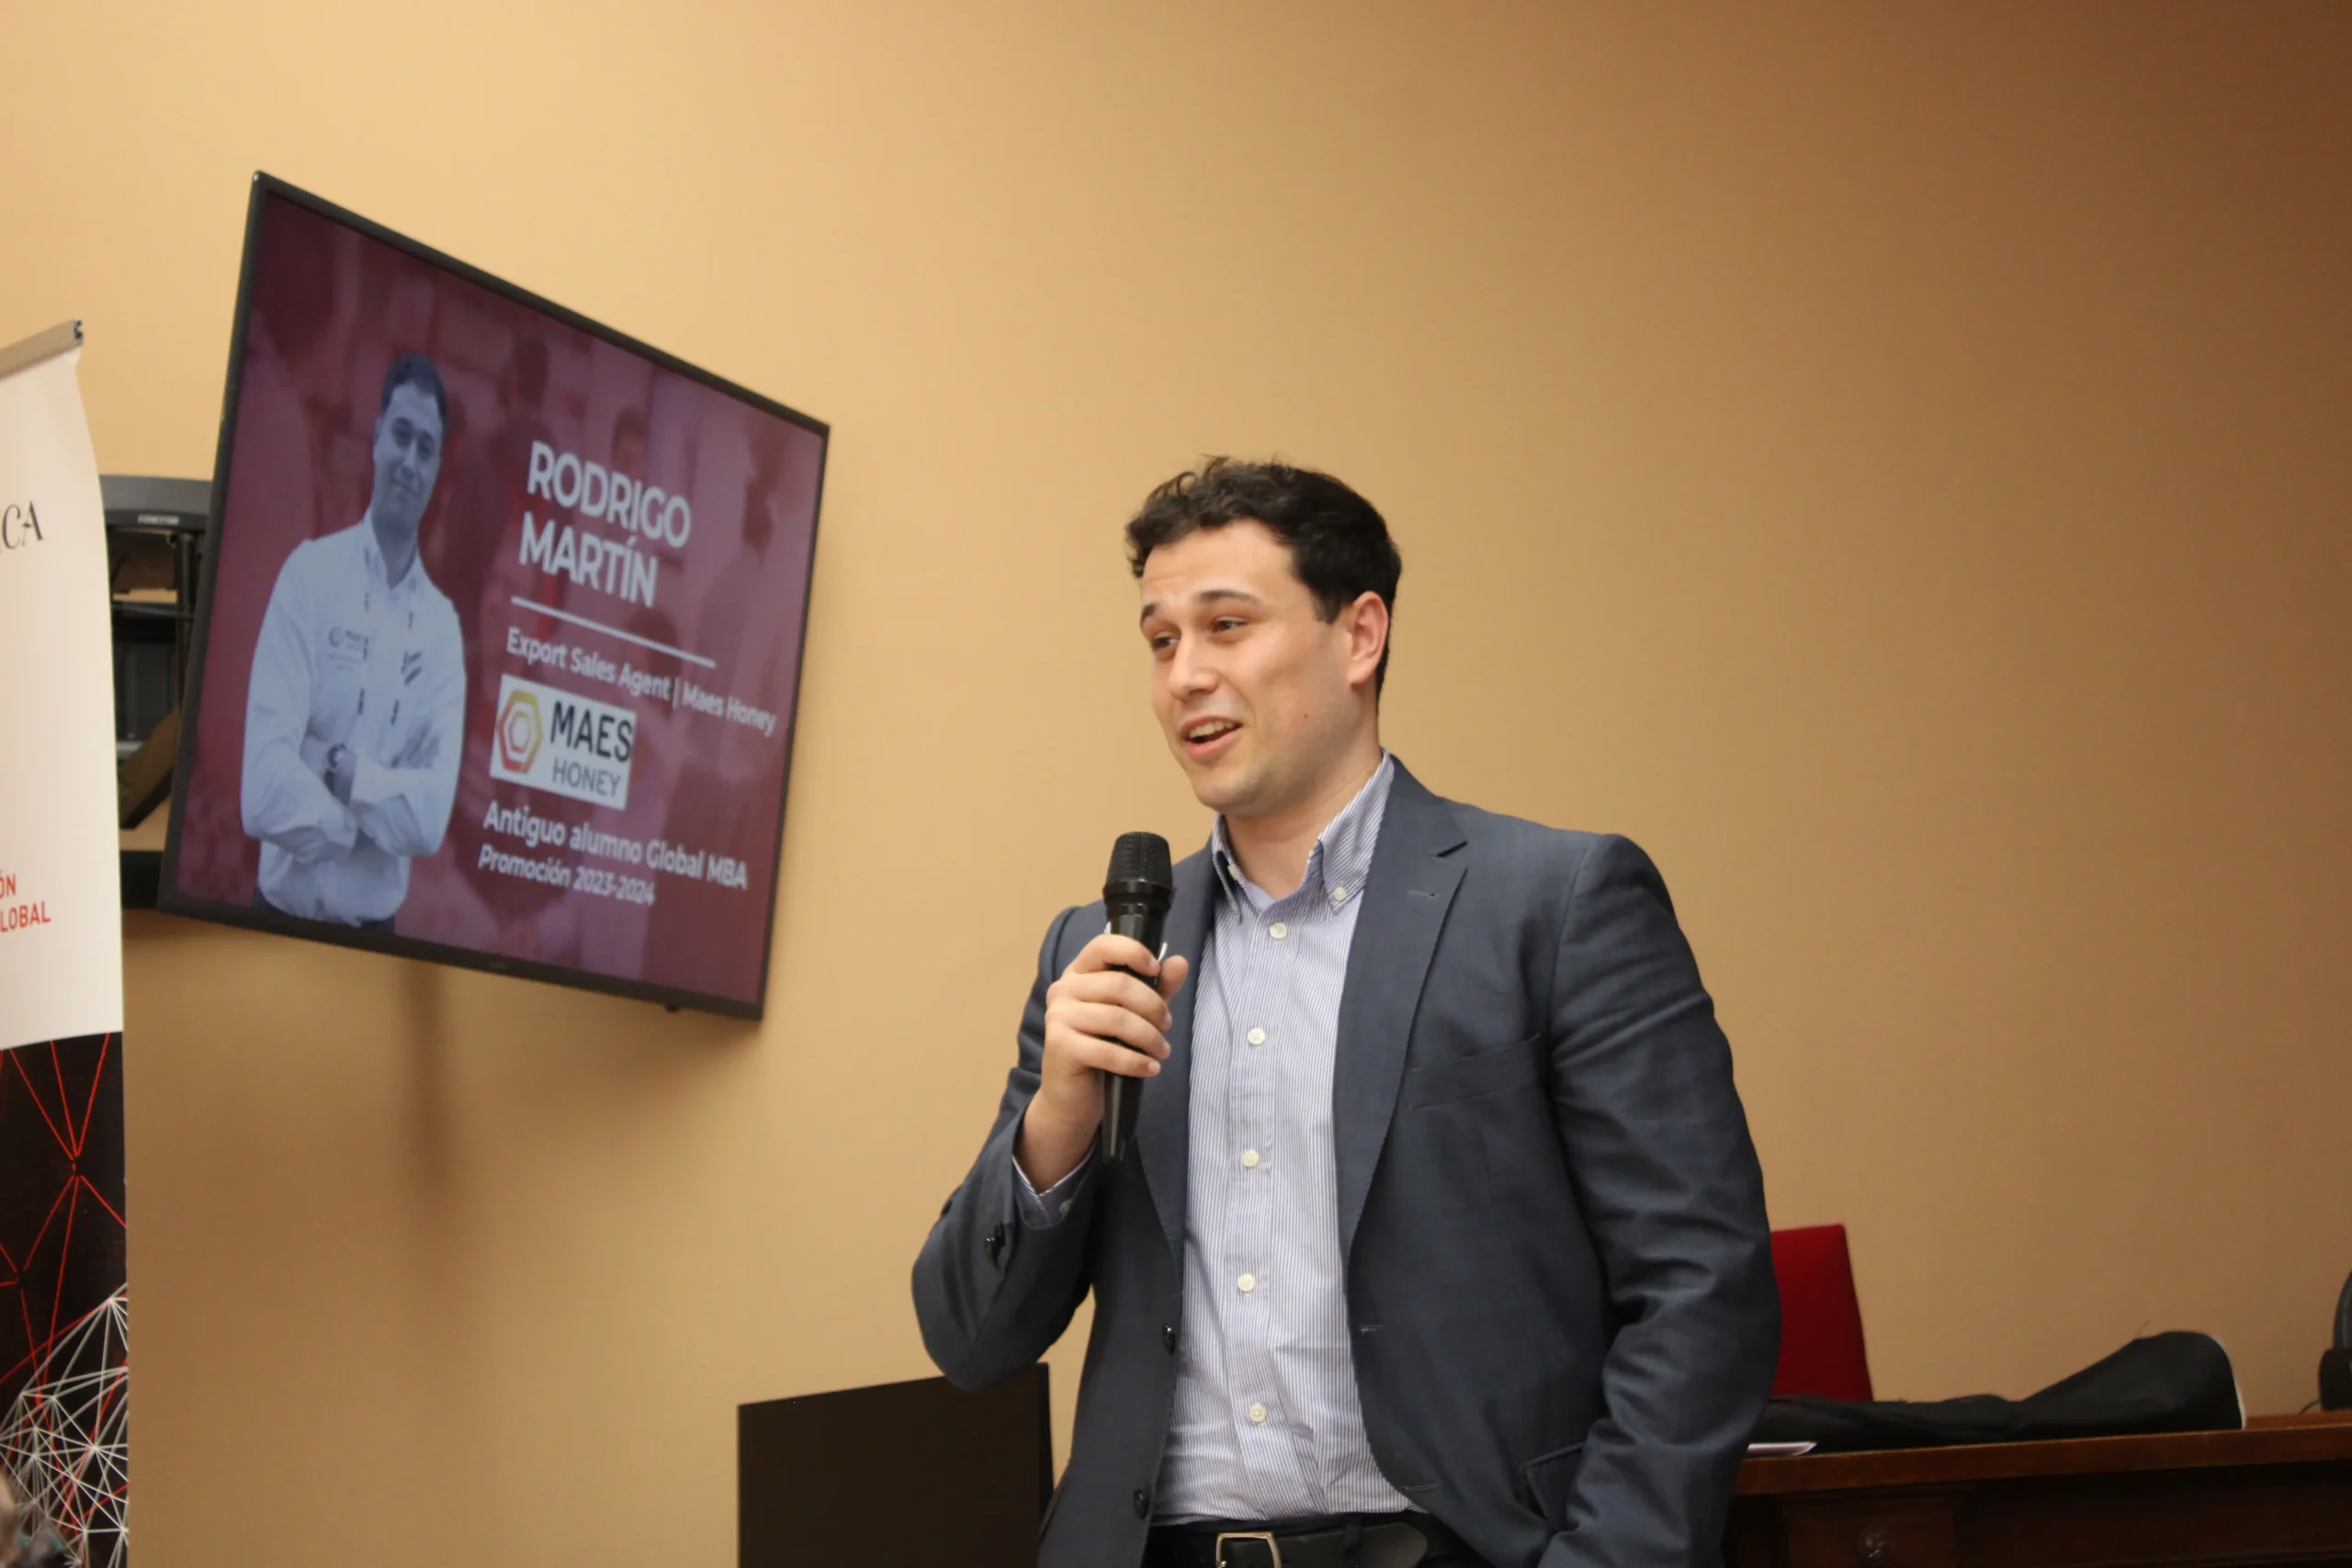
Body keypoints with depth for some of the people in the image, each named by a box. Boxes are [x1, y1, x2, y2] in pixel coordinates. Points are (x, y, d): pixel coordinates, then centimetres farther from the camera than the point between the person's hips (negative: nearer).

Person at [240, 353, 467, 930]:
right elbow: (261, 793, -17)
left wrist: (343, 773, -18)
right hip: (285, 914, -3)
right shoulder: (309, 573, -8)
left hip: (375, 929, 3)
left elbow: (433, 816, -8)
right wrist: (372, 818, -11)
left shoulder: (443, 627, 2)